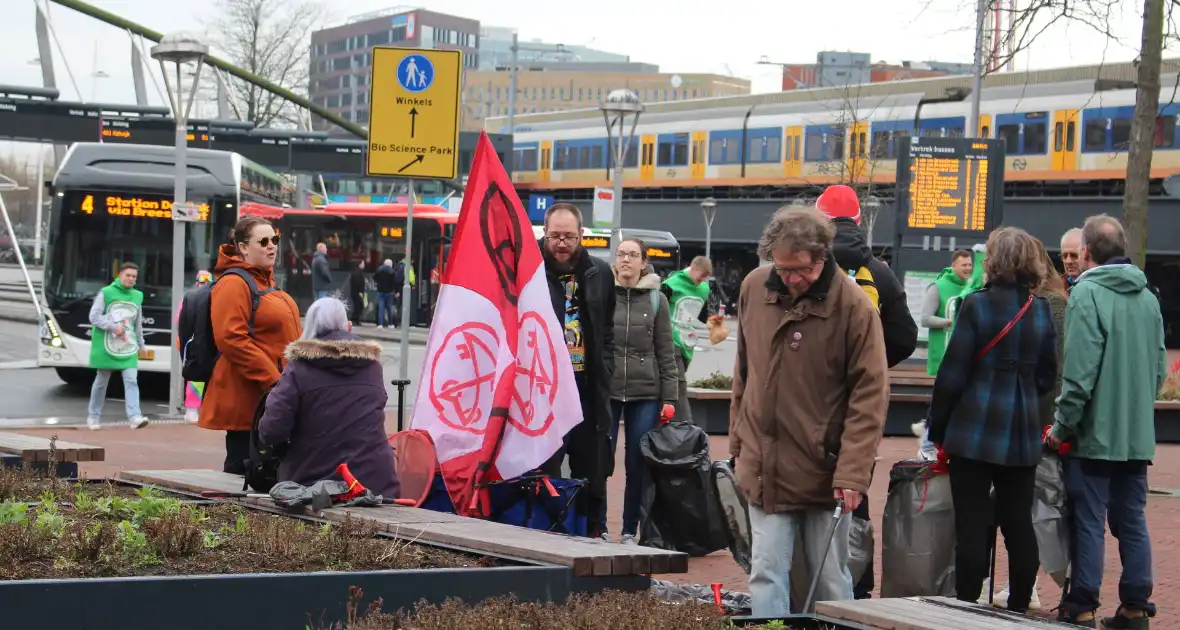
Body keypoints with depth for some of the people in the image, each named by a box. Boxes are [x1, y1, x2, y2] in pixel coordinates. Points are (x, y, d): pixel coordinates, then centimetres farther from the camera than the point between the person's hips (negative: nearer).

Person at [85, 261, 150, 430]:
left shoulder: (137, 296, 10)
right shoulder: (106, 293, -4)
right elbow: (94, 316, -9)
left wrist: (141, 344, 21)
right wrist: (113, 326, -17)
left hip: (128, 347, 3)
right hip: (107, 345, -3)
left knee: (131, 380, -11)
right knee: (101, 381, 7)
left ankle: (134, 416, -19)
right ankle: (93, 416, 20)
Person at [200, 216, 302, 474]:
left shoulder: (266, 281, 18)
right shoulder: (233, 284, -12)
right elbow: (231, 340, -22)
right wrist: (272, 380, -22)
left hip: (272, 401, 10)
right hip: (248, 400, -10)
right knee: (242, 468, -6)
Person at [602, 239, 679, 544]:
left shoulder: (656, 300, 6)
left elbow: (666, 353, 6)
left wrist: (669, 399, 1)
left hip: (645, 394, 1)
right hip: (605, 391, -1)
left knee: (637, 466, 3)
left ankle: (630, 531, 13)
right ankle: (597, 529, 8)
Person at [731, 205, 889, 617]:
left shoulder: (853, 305, -13)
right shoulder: (754, 288, 1)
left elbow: (870, 396, -13)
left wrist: (852, 472, -18)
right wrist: (738, 443, 14)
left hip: (824, 470, -3)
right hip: (764, 467, 3)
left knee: (831, 579, 8)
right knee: (766, 574, -1)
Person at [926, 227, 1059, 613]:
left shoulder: (977, 305, -9)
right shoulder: (1042, 310, 5)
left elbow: (952, 374, -9)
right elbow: (1046, 377, 11)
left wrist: (937, 428, -1)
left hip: (975, 431, -4)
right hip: (1024, 433, 5)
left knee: (972, 524, -2)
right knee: (1019, 523, 10)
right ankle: (1019, 608, 14)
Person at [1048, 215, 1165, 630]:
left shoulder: (1088, 293, -14)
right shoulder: (1147, 297, 8)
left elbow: (1079, 373, -19)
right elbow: (1159, 367, 14)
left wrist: (1061, 426, -11)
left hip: (1094, 435, -6)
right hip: (1137, 435, 6)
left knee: (1089, 523, 0)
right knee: (1132, 521, 11)